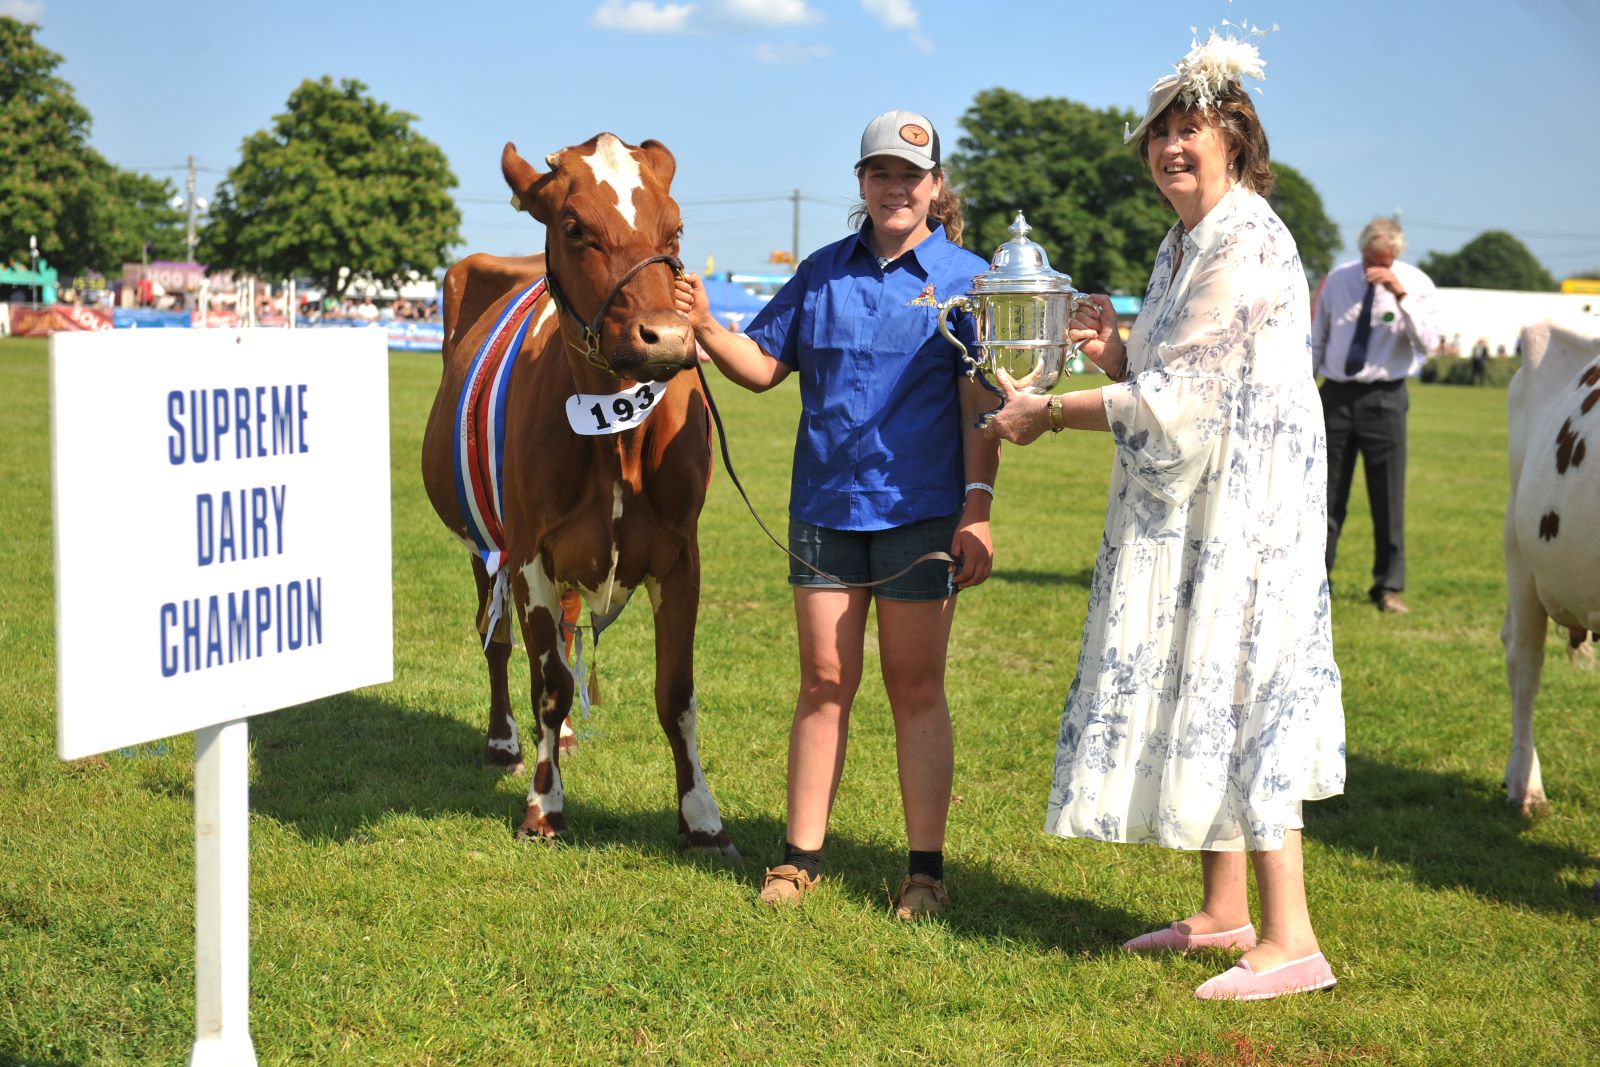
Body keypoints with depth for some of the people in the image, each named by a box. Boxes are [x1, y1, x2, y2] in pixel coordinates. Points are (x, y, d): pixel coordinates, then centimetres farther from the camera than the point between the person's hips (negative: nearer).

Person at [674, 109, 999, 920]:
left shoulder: (965, 278, -2)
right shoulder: (823, 273, 9)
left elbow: (980, 406, -6)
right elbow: (762, 366, 11)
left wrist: (977, 509, -13)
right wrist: (705, 328, -7)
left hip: (918, 511, -3)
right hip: (825, 507, 3)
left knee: (915, 686, 3)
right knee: (824, 680, 7)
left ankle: (925, 868, 11)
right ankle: (802, 857, 15)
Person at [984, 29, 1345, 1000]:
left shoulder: (1246, 244, -17)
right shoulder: (1184, 245, 15)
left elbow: (1178, 400, -20)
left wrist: (1050, 414, -11)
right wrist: (1117, 348, 0)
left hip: (1244, 508, -10)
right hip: (1192, 511, 10)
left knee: (1234, 689, -11)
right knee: (1199, 693, 13)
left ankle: (1290, 940, -8)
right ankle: (1224, 911, 22)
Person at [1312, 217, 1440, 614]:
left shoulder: (1415, 284, -4)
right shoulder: (1338, 279, 4)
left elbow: (1427, 343, -18)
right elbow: (1317, 338, 14)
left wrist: (1400, 295, -26)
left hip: (1383, 398, -2)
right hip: (1336, 395, 2)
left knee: (1388, 497, 0)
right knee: (1326, 493, 6)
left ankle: (1388, 587, 9)